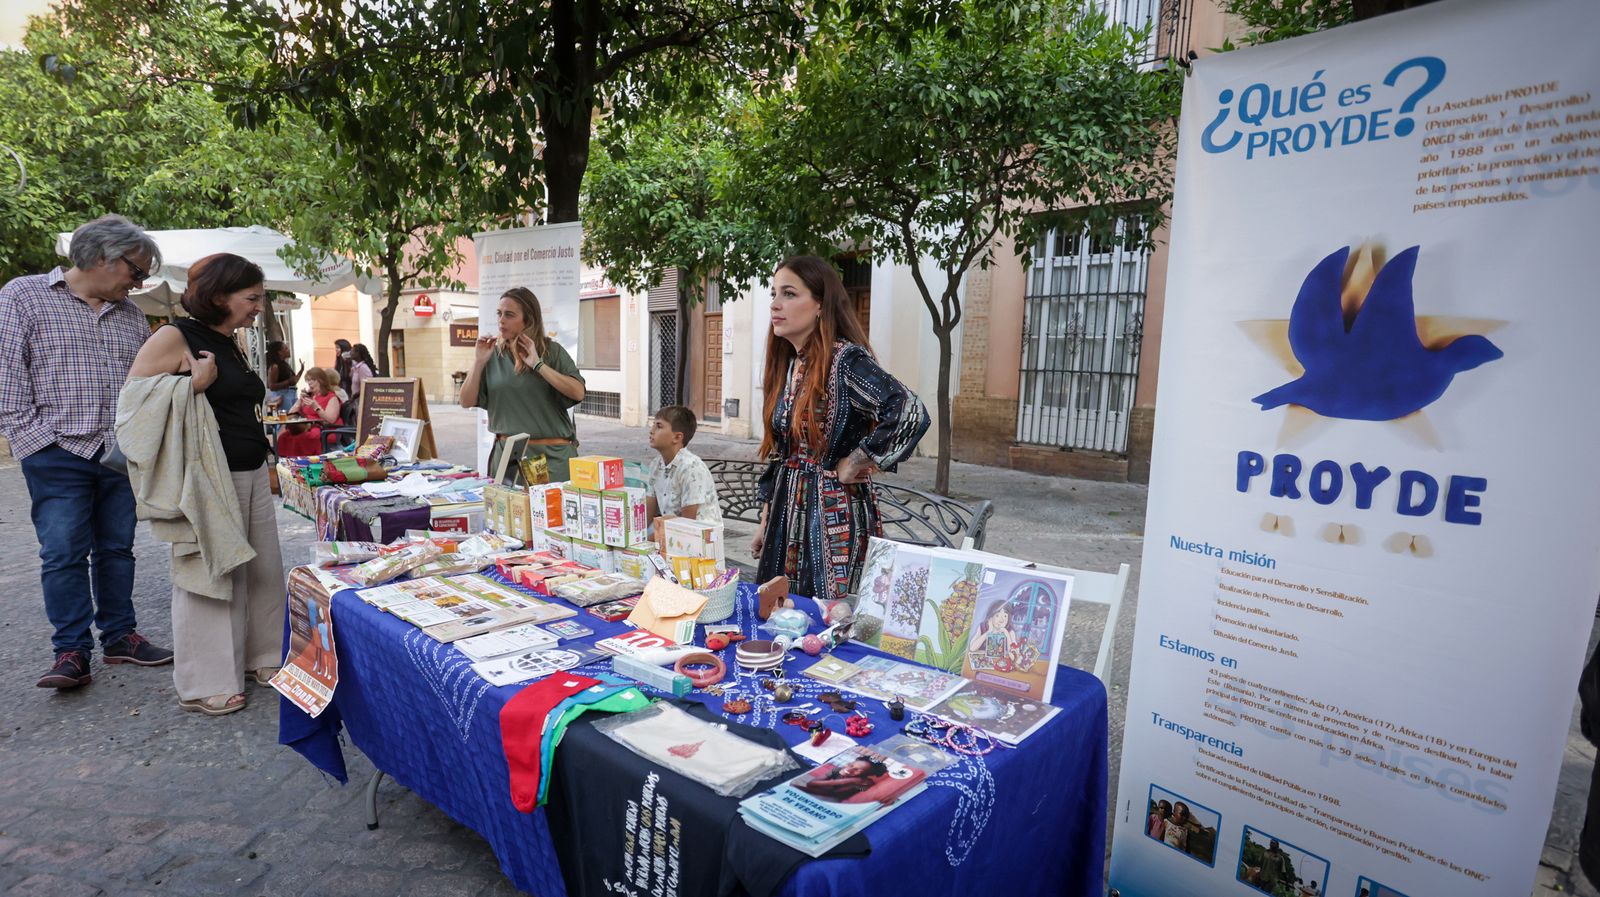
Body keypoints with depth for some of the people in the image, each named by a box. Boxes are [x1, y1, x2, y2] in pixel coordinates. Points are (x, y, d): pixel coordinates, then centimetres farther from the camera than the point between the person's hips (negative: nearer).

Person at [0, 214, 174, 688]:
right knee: (64, 553, -2)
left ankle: (120, 636, 20)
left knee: (117, 548, 11)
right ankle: (71, 651, 7)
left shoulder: (132, 315, 13)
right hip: (59, 455, -4)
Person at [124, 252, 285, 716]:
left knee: (261, 570, 12)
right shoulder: (175, 338, -8)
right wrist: (194, 384, -19)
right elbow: (131, 400, -11)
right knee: (209, 577, -1)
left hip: (252, 475, 8)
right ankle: (205, 684, 10)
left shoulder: (232, 346, 15)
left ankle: (259, 658, 26)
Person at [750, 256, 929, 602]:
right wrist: (765, 522, 16)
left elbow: (910, 414, -31)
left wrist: (853, 464, -19)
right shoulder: (788, 365, 9)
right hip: (787, 515, 8)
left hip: (834, 519, -8)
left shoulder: (846, 359, -16)